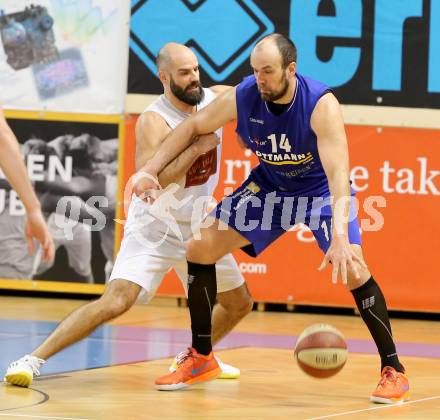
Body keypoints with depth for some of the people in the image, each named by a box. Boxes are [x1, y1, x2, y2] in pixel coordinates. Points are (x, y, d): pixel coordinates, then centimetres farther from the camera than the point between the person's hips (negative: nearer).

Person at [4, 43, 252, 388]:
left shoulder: (213, 99, -5)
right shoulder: (154, 121, -23)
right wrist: (196, 148, -36)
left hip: (199, 228, 7)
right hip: (153, 229, -7)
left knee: (240, 304, 16)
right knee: (115, 301, -24)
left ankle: (194, 358, 40)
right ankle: (33, 360, -18)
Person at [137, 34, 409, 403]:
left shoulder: (321, 105, -33)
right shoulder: (241, 97, -21)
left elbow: (338, 172, -41)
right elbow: (194, 127, -3)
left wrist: (340, 237, -53)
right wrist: (151, 169, -10)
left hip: (321, 190, -5)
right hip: (269, 186, 5)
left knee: (352, 269, -25)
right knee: (199, 249, -2)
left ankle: (393, 370, -10)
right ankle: (201, 358, 14)